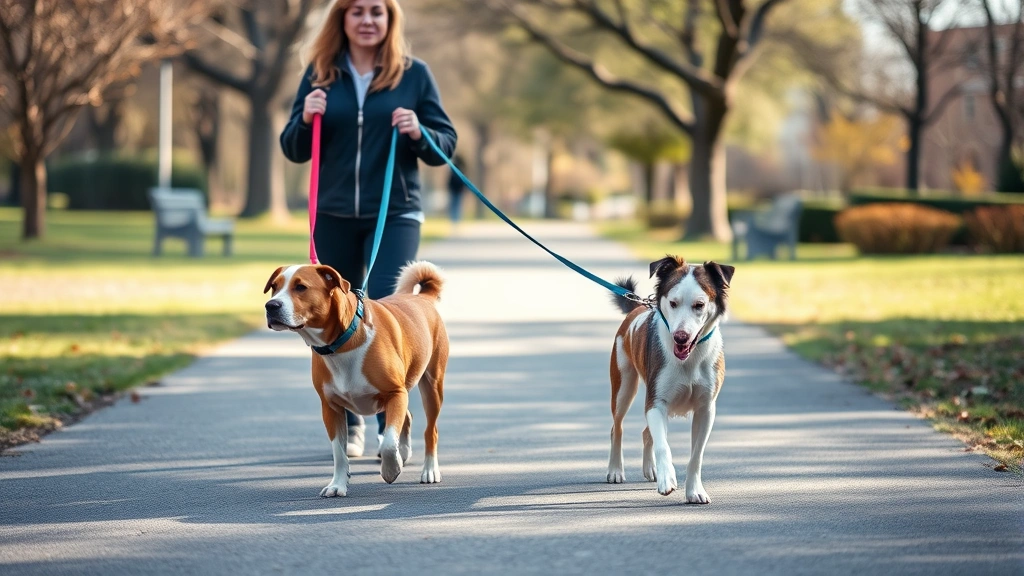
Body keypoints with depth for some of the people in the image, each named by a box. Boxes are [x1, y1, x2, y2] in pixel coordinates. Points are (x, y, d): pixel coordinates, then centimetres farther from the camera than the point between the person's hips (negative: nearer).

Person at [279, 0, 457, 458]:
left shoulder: (413, 74, 1)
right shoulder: (320, 73, 5)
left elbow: (446, 145, 4)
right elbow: (293, 150, 8)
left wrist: (419, 134, -17)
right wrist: (305, 119, -12)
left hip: (395, 215, -3)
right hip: (334, 217, 3)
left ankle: (391, 427, -7)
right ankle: (348, 425, 25)